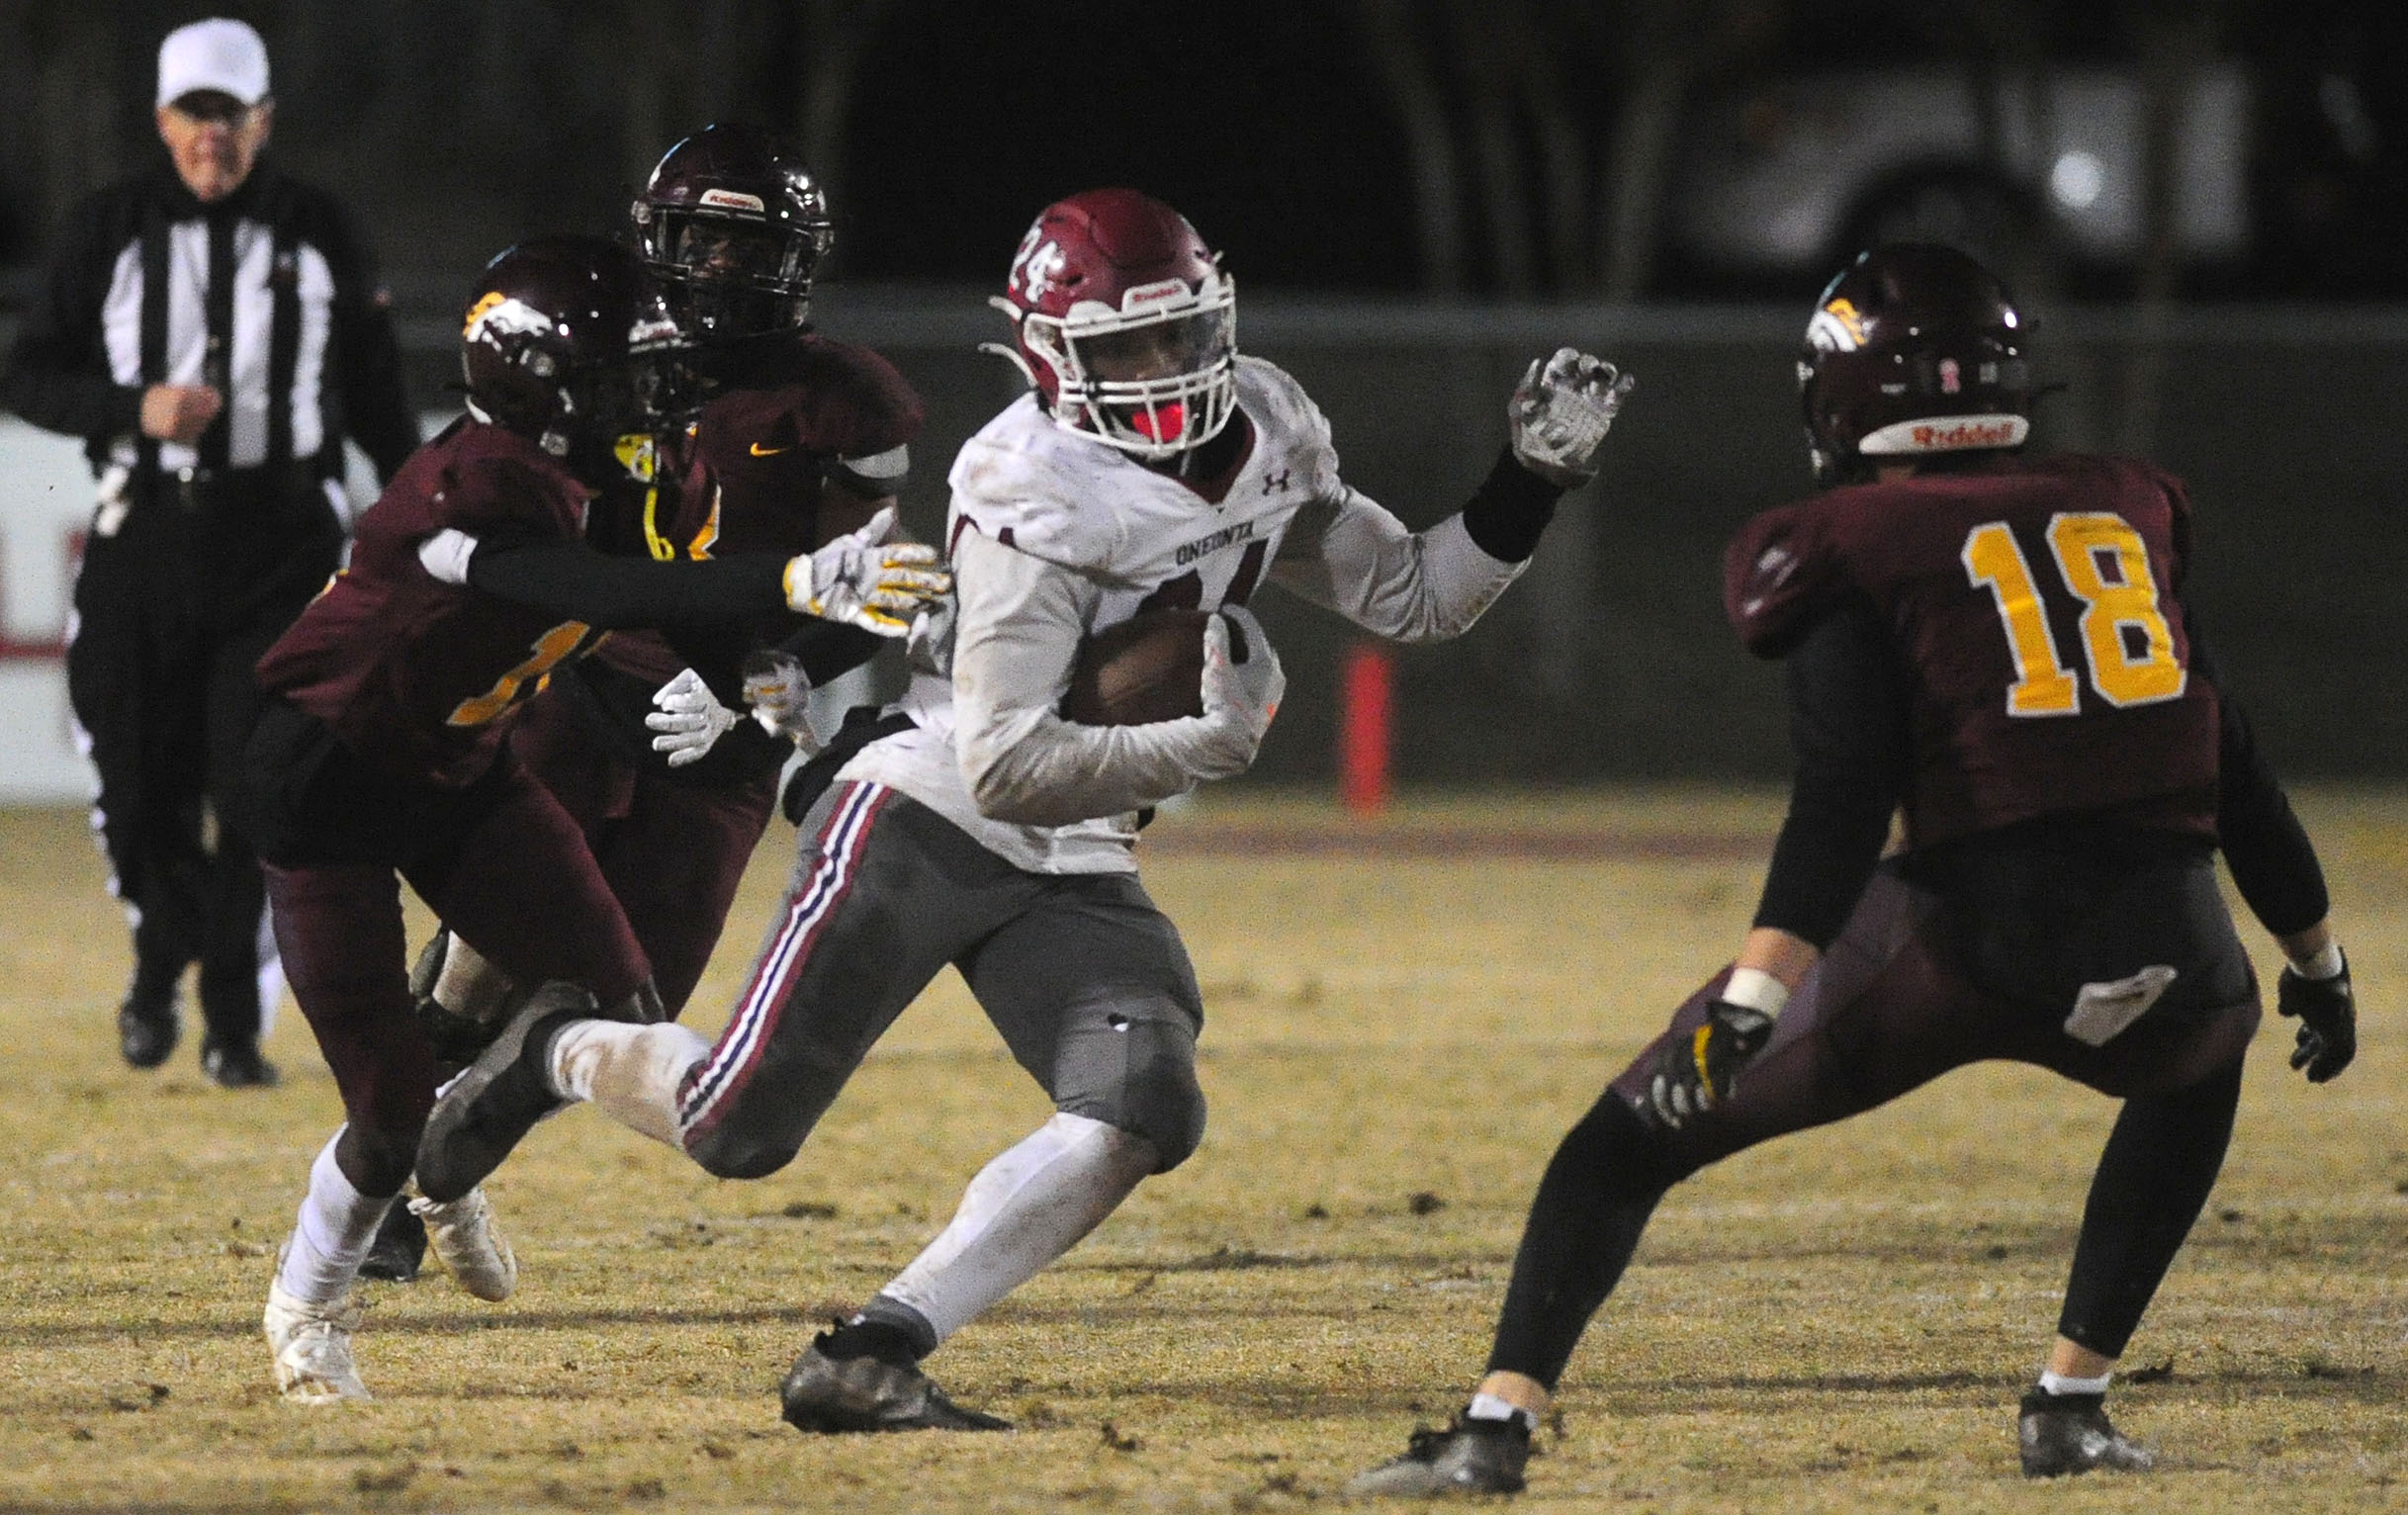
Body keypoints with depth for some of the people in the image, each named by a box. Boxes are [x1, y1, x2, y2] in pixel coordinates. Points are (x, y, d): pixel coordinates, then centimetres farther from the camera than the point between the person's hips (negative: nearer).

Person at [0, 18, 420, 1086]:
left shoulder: (320, 235, 5)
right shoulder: (112, 229, 2)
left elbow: (374, 394, 14)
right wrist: (134, 408, -15)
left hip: (280, 539, 0)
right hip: (144, 532, 0)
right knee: (140, 788, 1)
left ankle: (237, 1025, -3)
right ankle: (162, 958, 30)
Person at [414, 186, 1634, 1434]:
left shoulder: (1263, 448, 1)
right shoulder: (1042, 504, -23)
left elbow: (1416, 596, 10)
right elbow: (1004, 762, -27)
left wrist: (1532, 481, -3)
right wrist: (1203, 745, -30)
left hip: (1073, 871, 7)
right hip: (922, 824, -7)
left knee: (1141, 1117, -17)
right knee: (736, 1131, -7)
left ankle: (866, 1362, -15)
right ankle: (565, 1054, 29)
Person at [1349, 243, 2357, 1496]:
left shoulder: (1860, 550, 5)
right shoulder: (2126, 518, 20)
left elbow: (1843, 796, -10)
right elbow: (2227, 767, 25)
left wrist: (1754, 997, -17)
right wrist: (2315, 959, 36)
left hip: (1975, 938, -4)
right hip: (2162, 950, 4)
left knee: (1631, 1138, 10)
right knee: (2202, 1059, 40)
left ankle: (1497, 1424, -4)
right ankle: (2071, 1403, 30)